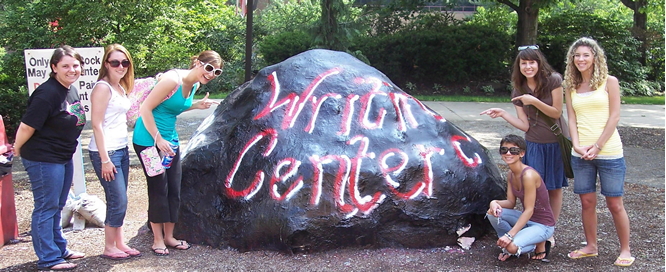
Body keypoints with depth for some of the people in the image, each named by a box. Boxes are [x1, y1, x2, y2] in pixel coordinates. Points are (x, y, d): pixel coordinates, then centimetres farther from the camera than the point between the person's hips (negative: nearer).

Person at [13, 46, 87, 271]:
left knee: (57, 207, 19)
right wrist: (17, 150, -8)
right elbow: (27, 126, -20)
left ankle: (59, 249, 32)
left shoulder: (71, 90, 7)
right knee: (46, 208, 0)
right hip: (43, 159, -9)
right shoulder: (47, 93, -23)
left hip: (64, 157, 9)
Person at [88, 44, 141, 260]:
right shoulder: (103, 88, -12)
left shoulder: (121, 88, 14)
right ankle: (109, 248, 5)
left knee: (119, 201, 11)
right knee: (118, 201, -6)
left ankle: (119, 243, 18)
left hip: (121, 150, 8)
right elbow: (97, 125, -16)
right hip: (106, 152, -8)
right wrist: (105, 159, -19)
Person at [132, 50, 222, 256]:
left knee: (174, 189, 9)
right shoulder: (172, 80, -22)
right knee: (158, 189, -3)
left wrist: (196, 106, 2)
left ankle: (169, 237, 22)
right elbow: (145, 109, -21)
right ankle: (158, 240, 9)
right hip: (149, 139, -8)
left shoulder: (194, 85, 3)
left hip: (170, 140, 8)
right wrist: (158, 139, -21)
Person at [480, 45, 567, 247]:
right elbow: (524, 125, -3)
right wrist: (502, 114, -15)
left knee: (555, 189, 8)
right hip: (534, 145, 2)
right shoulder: (519, 91, -1)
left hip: (557, 143, -2)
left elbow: (556, 113, -10)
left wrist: (534, 101, -23)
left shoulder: (553, 81, -11)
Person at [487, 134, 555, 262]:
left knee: (512, 246, -28)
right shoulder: (510, 174, 1)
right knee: (492, 212, -11)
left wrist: (510, 235, -30)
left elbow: (529, 210, -26)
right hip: (526, 218, 8)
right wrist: (495, 202, -20)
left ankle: (539, 245, 2)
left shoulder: (528, 175, -26)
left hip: (543, 225, -8)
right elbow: (511, 202, 4)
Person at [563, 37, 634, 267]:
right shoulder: (571, 87, 11)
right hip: (581, 154, 4)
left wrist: (597, 147, -12)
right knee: (587, 202, 8)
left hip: (608, 152, -4)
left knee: (615, 204, 0)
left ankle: (625, 250, 12)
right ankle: (591, 246, 21)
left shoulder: (609, 82, -1)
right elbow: (572, 119, 7)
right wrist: (577, 145, -9)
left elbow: (614, 117, -5)